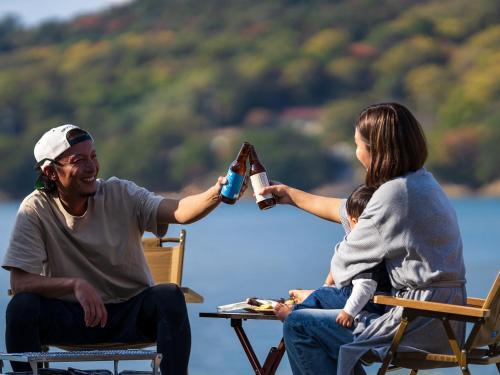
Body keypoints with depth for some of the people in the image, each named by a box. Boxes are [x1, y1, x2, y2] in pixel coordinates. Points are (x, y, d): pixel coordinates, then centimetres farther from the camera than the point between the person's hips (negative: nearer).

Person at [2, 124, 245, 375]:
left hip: (132, 311, 1)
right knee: (21, 306, -29)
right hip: (69, 315, -1)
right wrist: (75, 284, -34)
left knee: (170, 297, -29)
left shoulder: (120, 194, -7)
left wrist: (216, 194, -45)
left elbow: (178, 212, -23)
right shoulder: (35, 209, -10)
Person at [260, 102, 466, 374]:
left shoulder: (395, 193, -18)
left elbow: (346, 258, -10)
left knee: (298, 326, -6)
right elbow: (349, 211, 27)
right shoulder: (421, 182, 13)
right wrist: (291, 195, 37)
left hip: (419, 325, -10)